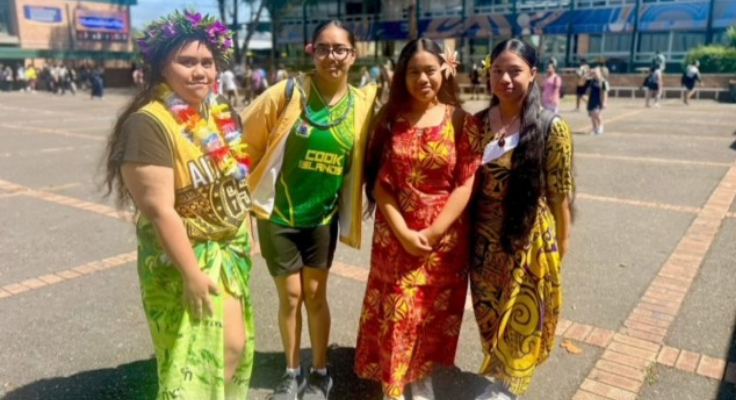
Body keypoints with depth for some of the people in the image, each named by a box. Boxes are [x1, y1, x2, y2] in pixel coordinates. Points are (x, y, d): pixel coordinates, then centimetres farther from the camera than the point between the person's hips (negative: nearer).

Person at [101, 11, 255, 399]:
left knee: (236, 344, 20)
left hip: (230, 252, 8)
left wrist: (246, 236, 15)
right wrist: (192, 274, -22)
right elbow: (159, 210, -24)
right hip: (185, 259, -7)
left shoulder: (220, 114, 3)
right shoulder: (149, 124, -22)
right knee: (196, 357, 6)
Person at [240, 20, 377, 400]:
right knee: (290, 296, 9)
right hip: (278, 212, -1)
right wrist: (254, 186, -1)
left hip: (323, 215, 2)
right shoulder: (288, 92, -13)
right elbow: (247, 140, -5)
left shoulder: (363, 101, -6)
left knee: (315, 295, 12)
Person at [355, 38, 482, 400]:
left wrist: (434, 232, -14)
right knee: (395, 313, 7)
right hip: (396, 235, 0)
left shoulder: (461, 122, -4)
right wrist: (404, 232, -14)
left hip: (444, 236, 0)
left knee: (432, 314, 14)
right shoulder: (389, 120, -1)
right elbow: (380, 183, -5)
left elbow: (465, 184, -7)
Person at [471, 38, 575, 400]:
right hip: (485, 238, 4)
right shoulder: (478, 123, 0)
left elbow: (560, 193, -7)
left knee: (521, 315, 11)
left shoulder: (551, 128, -11)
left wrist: (562, 244, -3)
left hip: (529, 239, -4)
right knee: (489, 312, 18)